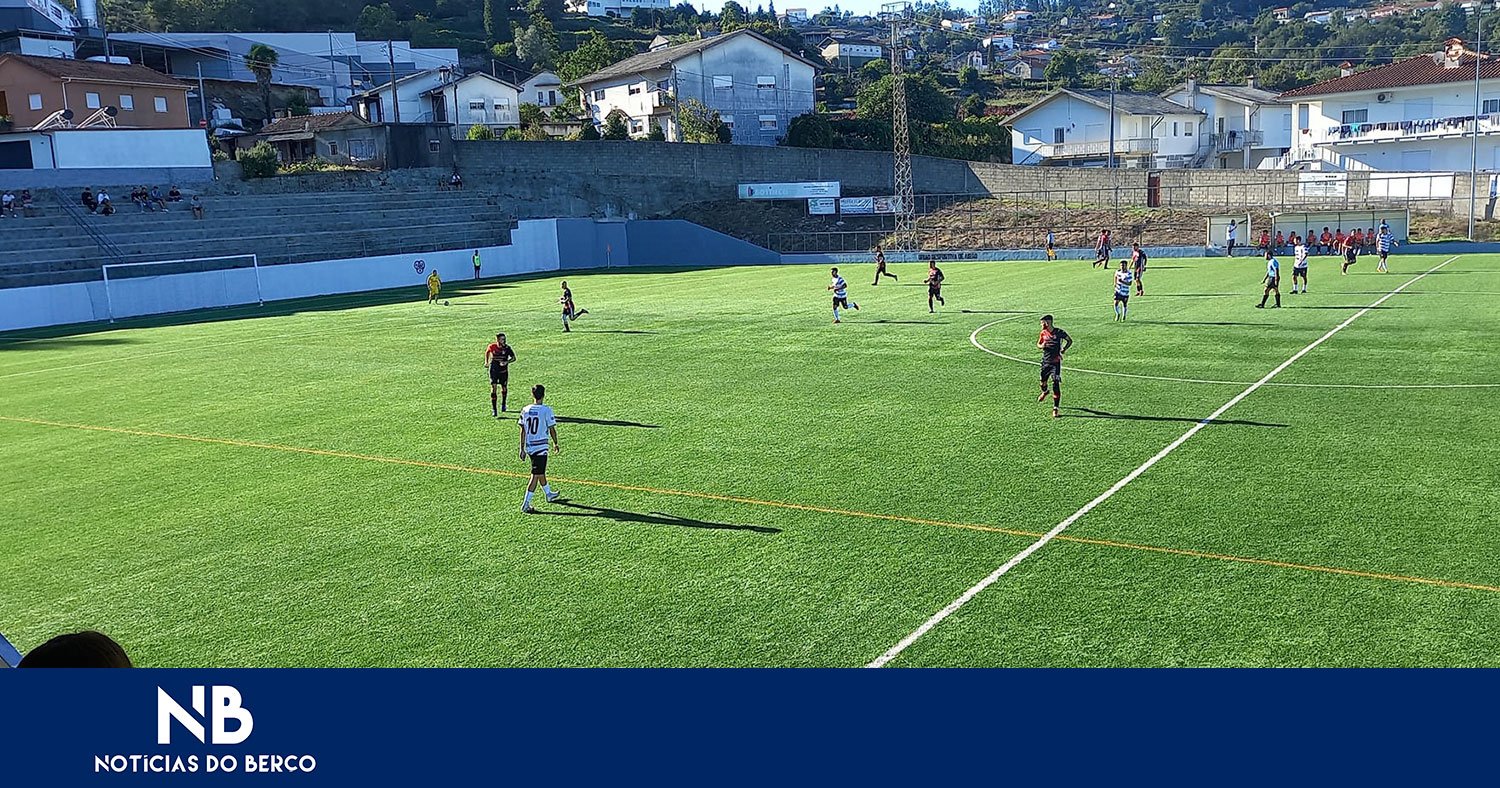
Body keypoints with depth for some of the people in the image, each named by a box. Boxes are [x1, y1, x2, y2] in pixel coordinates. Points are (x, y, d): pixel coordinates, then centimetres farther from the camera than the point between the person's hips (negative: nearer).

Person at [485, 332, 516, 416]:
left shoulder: (507, 348, -13)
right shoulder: (492, 346, -11)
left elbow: (513, 358, -9)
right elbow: (487, 352, 12)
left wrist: (507, 362, -27)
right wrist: (486, 362, 11)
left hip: (504, 370, 1)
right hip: (493, 370, -1)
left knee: (504, 388, 13)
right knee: (494, 388, -11)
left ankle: (503, 404, 41)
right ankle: (493, 409, -9)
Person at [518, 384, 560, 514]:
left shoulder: (525, 410, 2)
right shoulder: (546, 410, -12)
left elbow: (523, 431, 6)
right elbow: (552, 429, -6)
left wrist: (522, 449, 13)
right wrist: (555, 443, 10)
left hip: (529, 446, 6)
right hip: (541, 447, -6)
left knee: (541, 472, 23)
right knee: (536, 475, -2)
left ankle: (548, 494, 42)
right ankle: (526, 504, -5)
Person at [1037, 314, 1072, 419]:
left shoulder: (1059, 332, -11)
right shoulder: (1043, 333, 3)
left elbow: (1070, 341, 3)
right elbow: (1038, 343, 18)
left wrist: (1063, 350, -11)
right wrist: (1041, 346, -6)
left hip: (1055, 362, -5)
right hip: (1045, 361, 5)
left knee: (1056, 385, -10)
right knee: (1043, 381, 18)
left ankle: (1055, 408, -6)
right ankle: (1044, 392, 55)